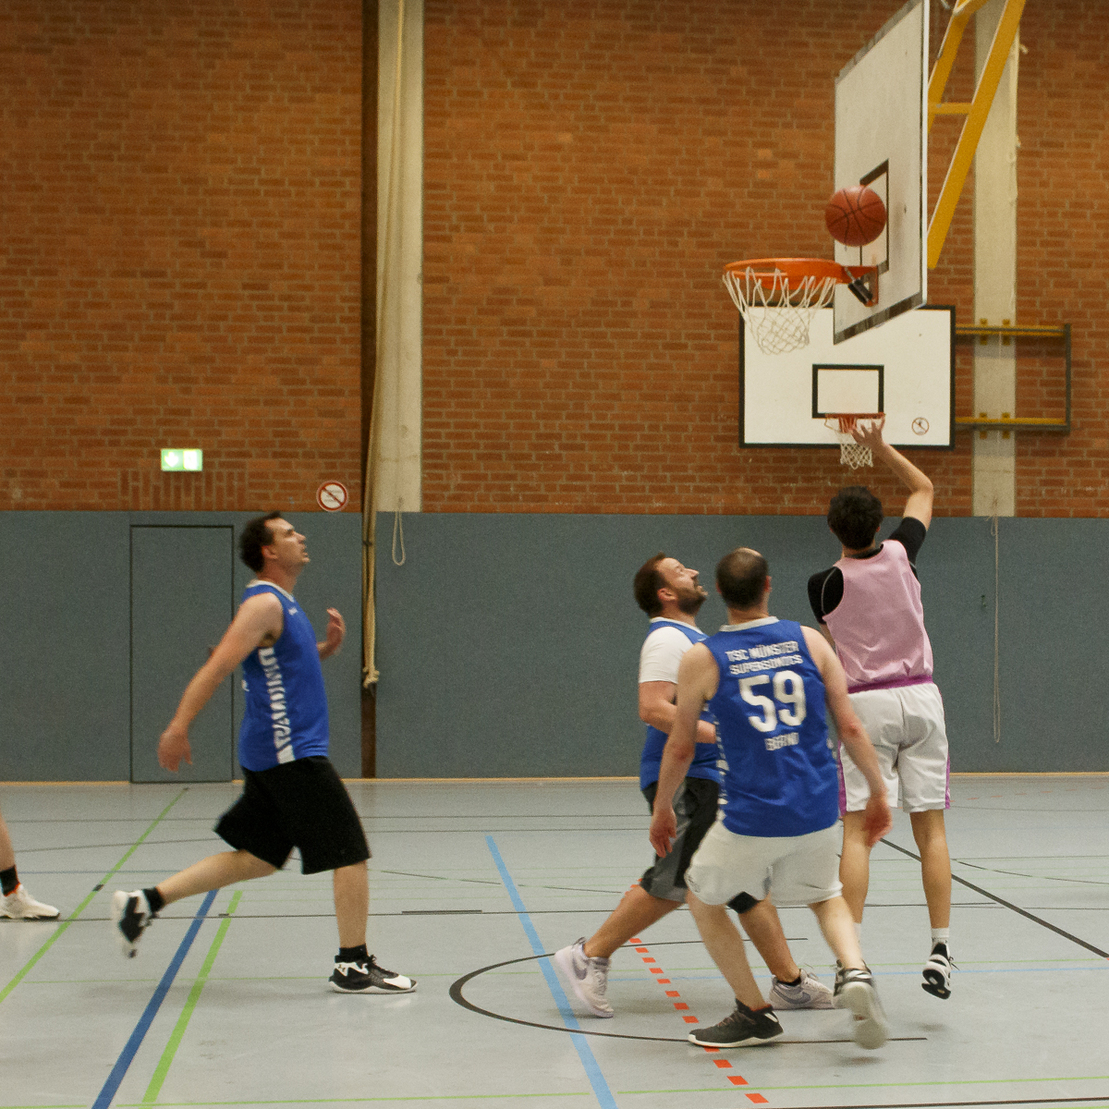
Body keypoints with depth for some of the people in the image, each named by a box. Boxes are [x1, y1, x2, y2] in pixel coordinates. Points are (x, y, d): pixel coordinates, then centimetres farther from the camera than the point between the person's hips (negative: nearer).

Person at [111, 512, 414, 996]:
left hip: (281, 753, 10)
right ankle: (354, 965, 3)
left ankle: (145, 902, 15)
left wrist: (327, 647, 10)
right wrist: (178, 729, -25)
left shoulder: (282, 604, 17)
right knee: (351, 852, -4)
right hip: (291, 752, -10)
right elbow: (216, 667, -20)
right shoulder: (264, 603, -13)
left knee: (256, 857, 14)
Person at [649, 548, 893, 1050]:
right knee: (824, 895, 30)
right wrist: (877, 792, 15)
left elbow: (680, 748, 4)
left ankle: (754, 1013, 23)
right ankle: (854, 972, 2)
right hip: (819, 808, 3)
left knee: (703, 898, 23)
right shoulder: (809, 641, 3)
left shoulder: (701, 659, -3)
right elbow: (850, 728, 3)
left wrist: (661, 811, 19)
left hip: (753, 815, -3)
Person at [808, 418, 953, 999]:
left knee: (857, 831, -2)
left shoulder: (824, 585, -7)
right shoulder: (901, 553, -2)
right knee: (929, 828, 4)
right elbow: (924, 489, 17)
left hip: (866, 705, -2)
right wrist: (882, 450, 15)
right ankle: (940, 952, 2)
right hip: (920, 698, 2)